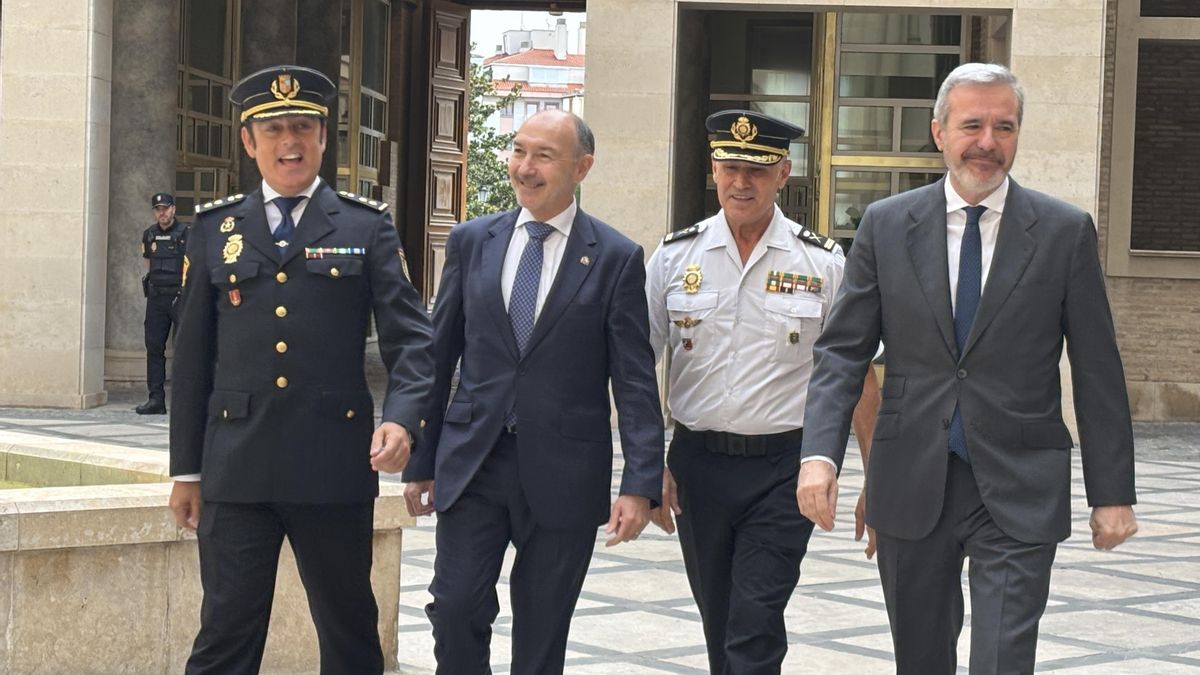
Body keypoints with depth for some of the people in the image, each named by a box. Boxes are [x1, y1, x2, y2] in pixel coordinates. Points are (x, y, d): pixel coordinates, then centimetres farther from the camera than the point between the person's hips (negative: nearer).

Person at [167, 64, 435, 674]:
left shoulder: (367, 227, 5)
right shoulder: (214, 229, 10)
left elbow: (410, 337, 0)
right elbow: (193, 354, 11)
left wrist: (402, 416, -19)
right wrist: (186, 469, 9)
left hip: (336, 469, -1)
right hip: (237, 470, 1)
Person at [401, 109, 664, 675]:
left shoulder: (616, 258, -2)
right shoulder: (471, 241, 6)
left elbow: (635, 382, -4)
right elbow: (439, 357, 10)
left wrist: (641, 485, -11)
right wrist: (421, 462, 9)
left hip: (562, 474, -2)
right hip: (472, 464, 2)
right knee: (455, 611, -5)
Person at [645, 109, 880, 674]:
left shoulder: (823, 263, -2)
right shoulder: (675, 257, 2)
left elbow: (858, 375, 2)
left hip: (782, 471, -2)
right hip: (697, 464, 3)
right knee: (719, 627, 15)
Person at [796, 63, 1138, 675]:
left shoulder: (1066, 231, -1)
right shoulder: (885, 225, 2)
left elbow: (1098, 372, 1)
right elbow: (842, 350, 1)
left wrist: (1113, 493, -1)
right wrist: (820, 453, -14)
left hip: (1019, 492, -2)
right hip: (911, 485, 2)